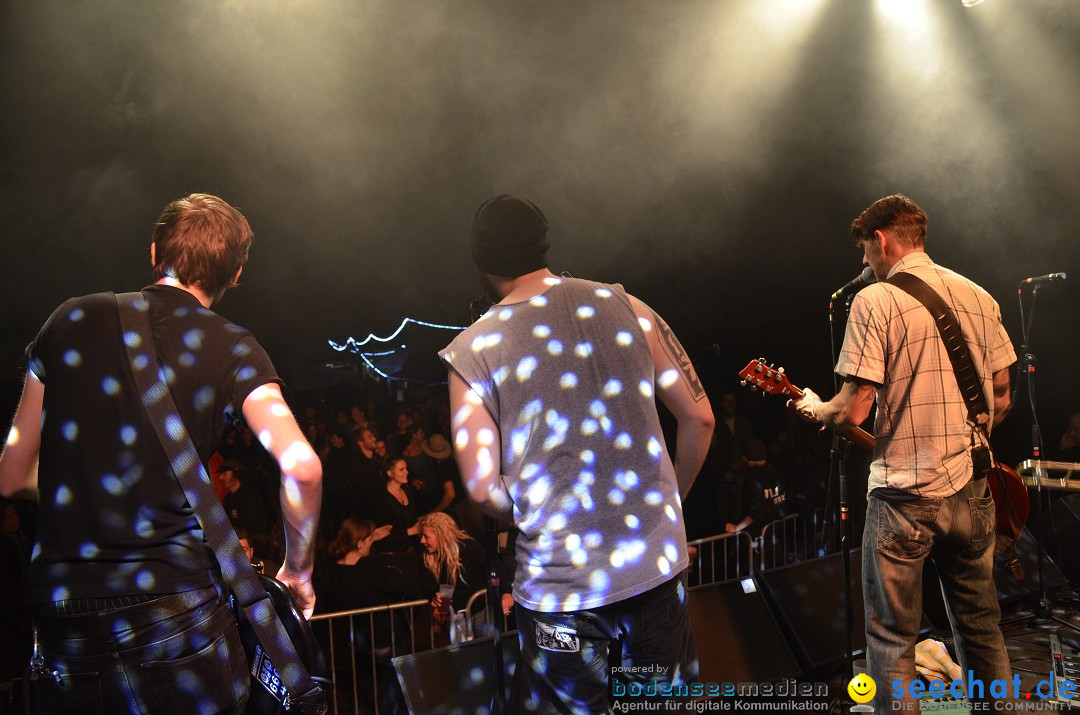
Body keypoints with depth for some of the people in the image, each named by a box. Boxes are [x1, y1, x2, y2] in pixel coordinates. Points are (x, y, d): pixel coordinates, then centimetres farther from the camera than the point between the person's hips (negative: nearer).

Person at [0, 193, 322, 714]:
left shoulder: (72, 320, 5)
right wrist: (297, 570, -1)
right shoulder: (232, 349, -4)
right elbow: (301, 466, -18)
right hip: (175, 607, -3)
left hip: (59, 615, 4)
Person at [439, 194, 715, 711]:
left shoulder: (472, 352, -7)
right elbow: (699, 418, 3)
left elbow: (483, 488, -11)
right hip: (657, 562, 3)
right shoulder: (625, 308, 0)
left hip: (560, 580, -2)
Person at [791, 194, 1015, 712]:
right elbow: (1000, 401, 12)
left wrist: (815, 409, 5)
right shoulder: (979, 297, 7)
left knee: (892, 637, 4)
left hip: (905, 494, -6)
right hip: (972, 491, 6)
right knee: (981, 626, 20)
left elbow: (852, 411, -16)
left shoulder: (875, 301, -11)